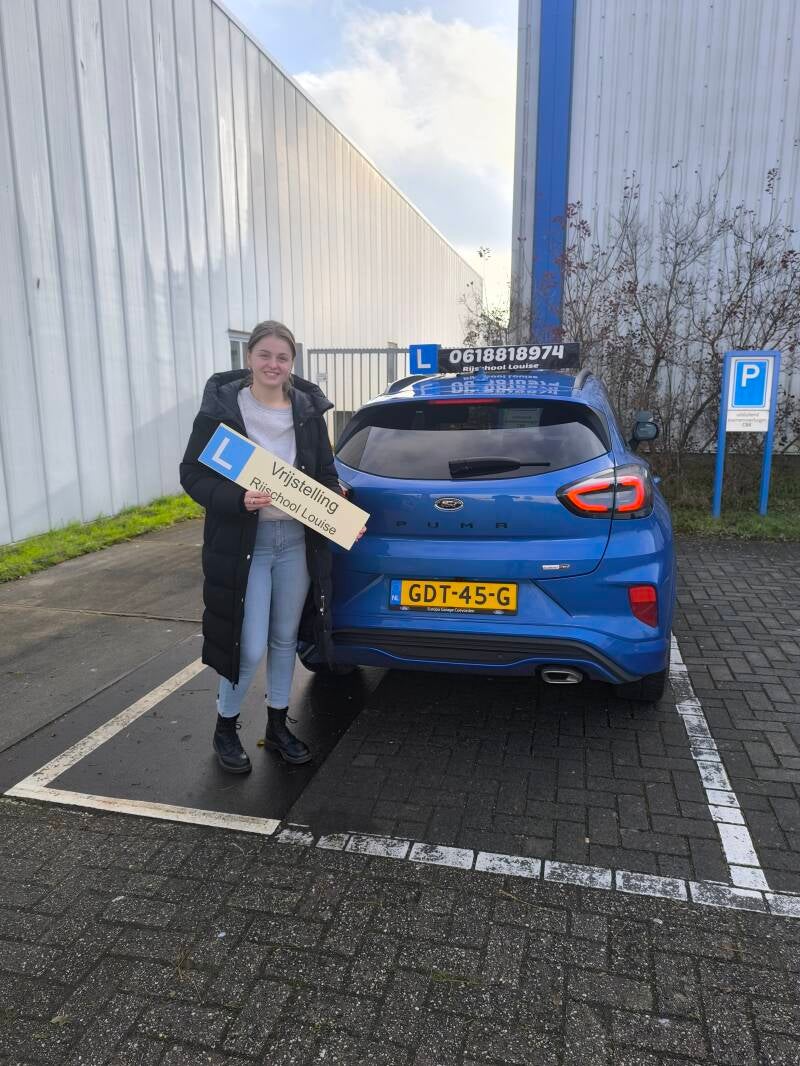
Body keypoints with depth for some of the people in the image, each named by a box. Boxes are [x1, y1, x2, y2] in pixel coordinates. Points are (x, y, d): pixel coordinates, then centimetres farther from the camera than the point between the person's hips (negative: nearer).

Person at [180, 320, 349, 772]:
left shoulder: (308, 409, 4)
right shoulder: (221, 407, -8)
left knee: (285, 638, 16)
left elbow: (326, 474, 10)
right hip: (242, 543, -4)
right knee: (250, 647, -2)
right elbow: (192, 472, -7)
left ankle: (278, 724, 35)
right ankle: (226, 728, 26)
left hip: (298, 541, 4)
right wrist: (238, 499, -23)